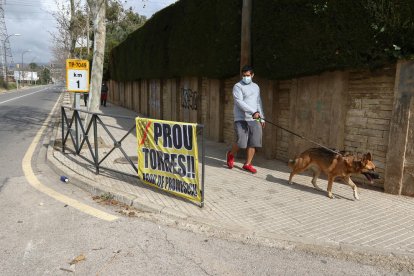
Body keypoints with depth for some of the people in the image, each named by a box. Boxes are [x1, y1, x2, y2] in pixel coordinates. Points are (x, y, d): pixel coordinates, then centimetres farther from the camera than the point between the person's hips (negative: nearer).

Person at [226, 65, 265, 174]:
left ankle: (247, 164, 13)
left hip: (254, 120, 6)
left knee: (253, 143, 2)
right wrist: (253, 112, -25)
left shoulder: (256, 87, 17)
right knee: (241, 142, -10)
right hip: (241, 119, -5)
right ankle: (231, 155, 20)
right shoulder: (238, 86, -3)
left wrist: (262, 118, 14)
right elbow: (239, 102, -16)